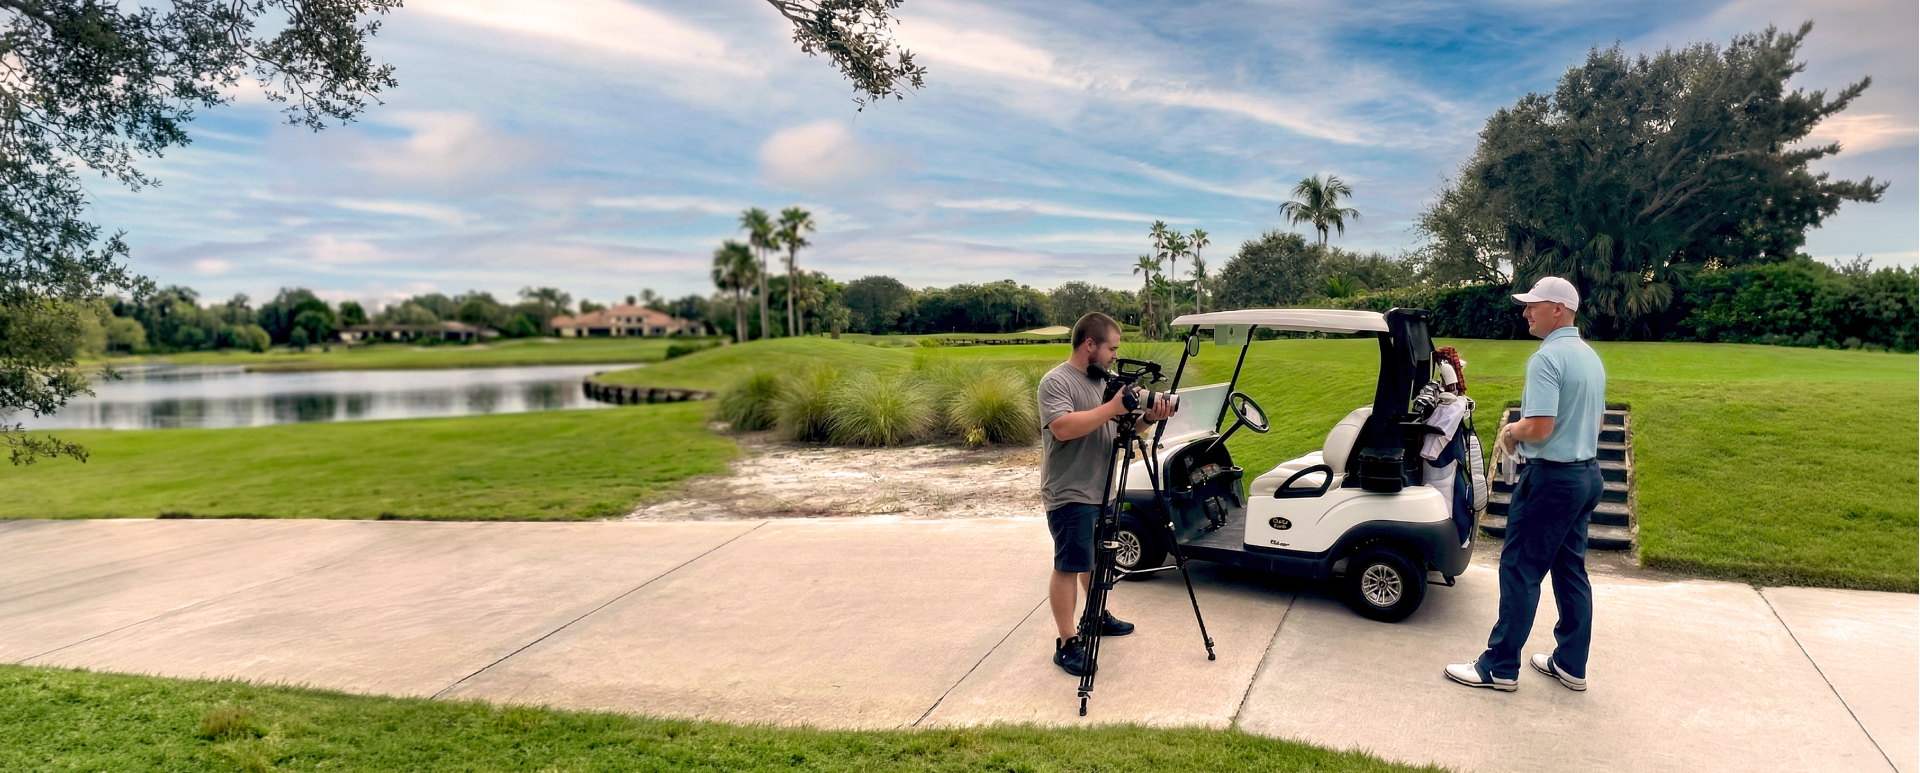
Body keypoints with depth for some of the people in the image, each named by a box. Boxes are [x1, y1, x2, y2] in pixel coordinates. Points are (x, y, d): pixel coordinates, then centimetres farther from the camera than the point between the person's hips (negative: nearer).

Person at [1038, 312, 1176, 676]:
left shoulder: (1103, 381, 12)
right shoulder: (1056, 382, -15)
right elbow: (1064, 429, -29)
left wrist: (1147, 417, -6)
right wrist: (1112, 407, -27)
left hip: (1101, 490, 9)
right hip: (1070, 495, -9)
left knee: (1097, 558, 21)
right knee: (1068, 566, -4)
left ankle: (1097, 615, 39)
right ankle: (1067, 643, 1)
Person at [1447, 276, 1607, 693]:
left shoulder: (1547, 359, -19)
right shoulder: (1591, 357, 12)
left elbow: (1539, 427, -27)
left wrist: (1511, 431, -6)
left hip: (1551, 478, -9)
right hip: (1587, 474, 10)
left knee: (1520, 570, -2)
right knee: (1571, 570, 15)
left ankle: (1500, 667, 4)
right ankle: (1571, 665, 23)